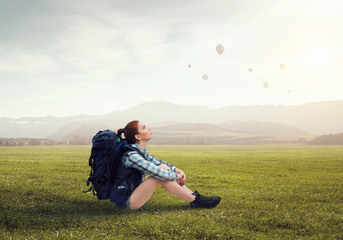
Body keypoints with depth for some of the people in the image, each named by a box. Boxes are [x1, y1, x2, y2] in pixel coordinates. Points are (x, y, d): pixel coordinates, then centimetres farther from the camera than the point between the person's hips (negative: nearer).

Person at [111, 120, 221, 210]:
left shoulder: (141, 150, 6)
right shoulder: (131, 155, -23)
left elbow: (157, 162, 16)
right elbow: (157, 172, -25)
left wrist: (177, 170, 1)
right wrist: (177, 177, -10)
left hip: (133, 192, 9)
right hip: (126, 201, -9)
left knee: (164, 167, -2)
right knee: (160, 175, -23)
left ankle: (193, 195, -2)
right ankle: (196, 201, -14)